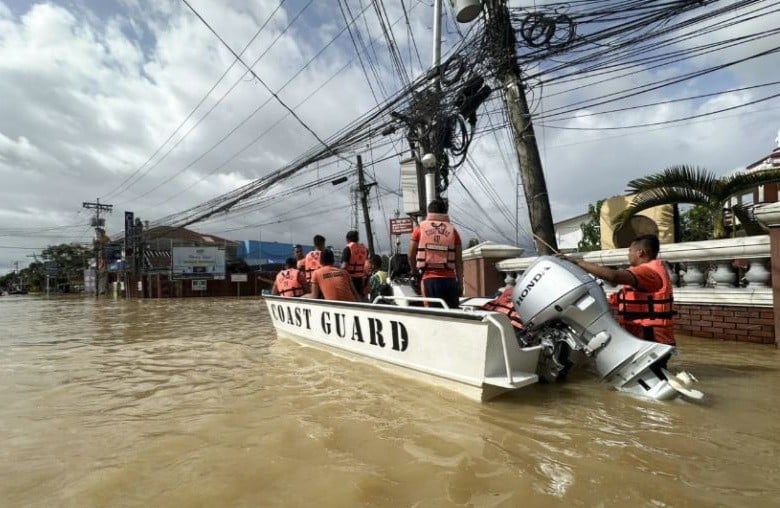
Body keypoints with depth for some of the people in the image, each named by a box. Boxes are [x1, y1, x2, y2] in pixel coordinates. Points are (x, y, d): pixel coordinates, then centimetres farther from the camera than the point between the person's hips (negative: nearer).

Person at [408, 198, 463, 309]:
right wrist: (460, 282, 9)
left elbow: (411, 256, 6)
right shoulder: (452, 230, 4)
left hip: (429, 279, -1)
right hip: (449, 279, 1)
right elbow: (459, 261, 2)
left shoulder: (420, 228, 3)